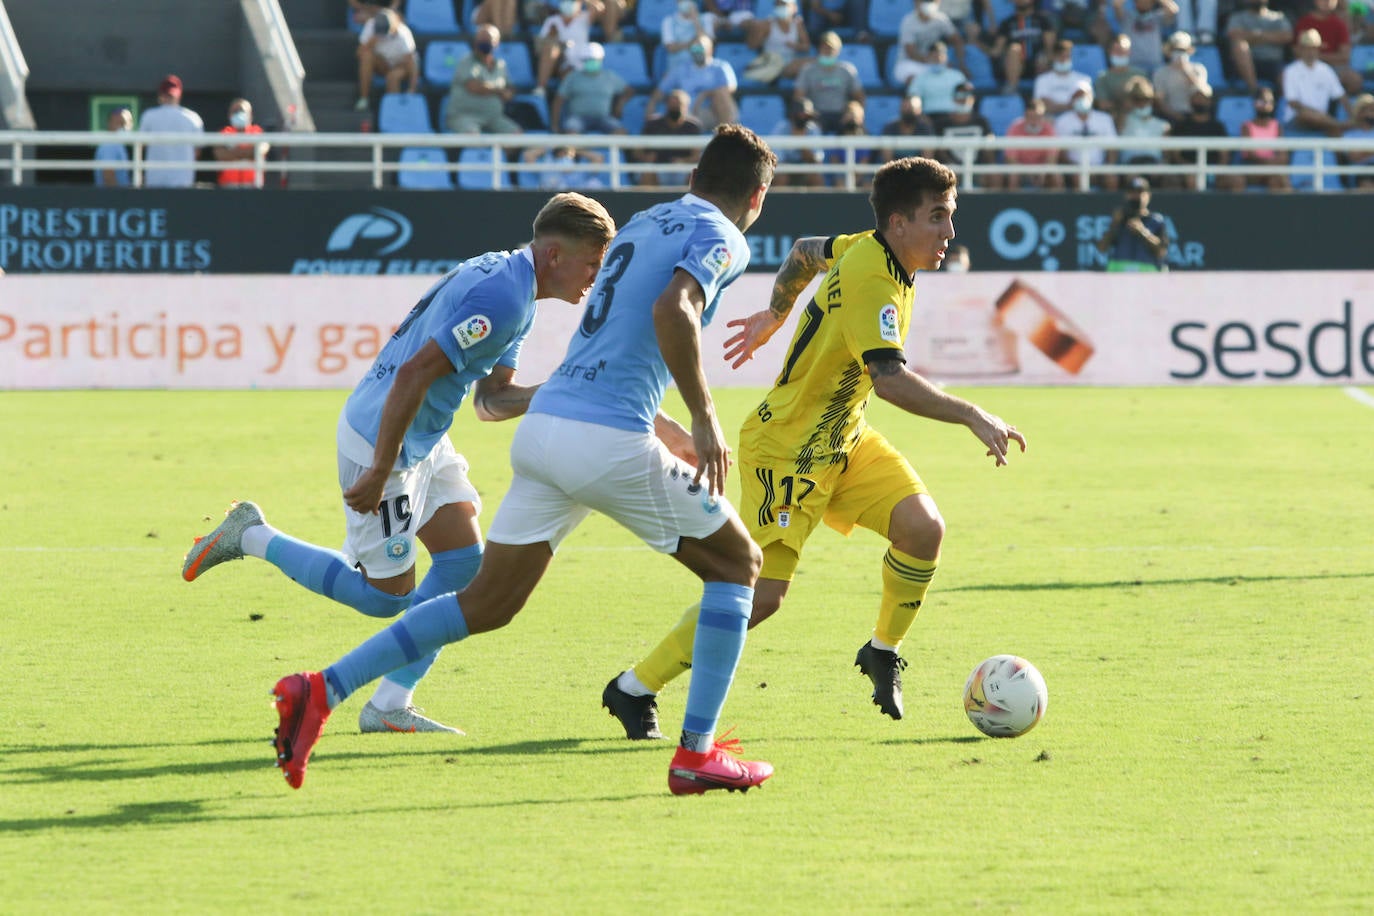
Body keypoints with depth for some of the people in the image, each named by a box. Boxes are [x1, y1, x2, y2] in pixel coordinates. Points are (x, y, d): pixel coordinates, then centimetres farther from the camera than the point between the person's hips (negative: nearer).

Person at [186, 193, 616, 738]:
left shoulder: (506, 282, 10)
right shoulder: (500, 297, -24)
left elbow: (490, 400, 13)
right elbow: (415, 374, -28)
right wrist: (380, 471, -25)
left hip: (424, 442, 10)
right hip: (381, 441, -10)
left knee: (464, 559, 3)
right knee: (386, 596, 0)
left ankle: (389, 706, 7)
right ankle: (252, 537, 14)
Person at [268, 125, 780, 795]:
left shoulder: (642, 223, 24)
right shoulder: (721, 239, -1)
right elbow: (672, 309, -22)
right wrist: (705, 422, -18)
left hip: (542, 427, 7)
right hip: (610, 443, -7)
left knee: (485, 603, 11)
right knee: (736, 563, 12)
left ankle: (324, 689, -1)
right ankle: (697, 752, 6)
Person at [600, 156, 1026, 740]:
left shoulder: (868, 251, 3)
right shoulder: (869, 277, -26)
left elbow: (805, 252, 24)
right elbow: (889, 379, -35)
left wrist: (775, 315, 38)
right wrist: (972, 417, -36)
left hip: (844, 440, 9)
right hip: (787, 446, -9)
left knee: (924, 526, -12)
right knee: (762, 594, -13)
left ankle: (883, 651, 11)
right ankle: (634, 688, 0)